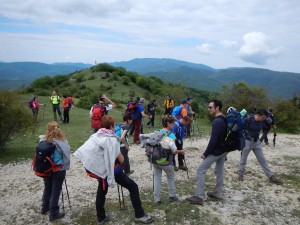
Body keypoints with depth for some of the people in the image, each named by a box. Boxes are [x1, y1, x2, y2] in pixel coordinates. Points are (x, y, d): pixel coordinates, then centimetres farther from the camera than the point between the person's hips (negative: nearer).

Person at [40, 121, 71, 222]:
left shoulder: (43, 140, -9)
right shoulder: (61, 141, -20)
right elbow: (67, 153, -14)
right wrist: (66, 166, 2)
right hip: (58, 170, -4)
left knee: (47, 188, 24)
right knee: (56, 191, 8)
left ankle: (45, 208, 42)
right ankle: (53, 214, 19)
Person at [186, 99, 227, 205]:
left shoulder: (216, 121, -24)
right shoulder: (225, 119, 7)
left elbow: (213, 140, -27)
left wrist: (205, 153, -20)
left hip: (216, 151, -10)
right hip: (224, 149, 10)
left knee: (201, 170, -5)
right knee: (219, 171, 18)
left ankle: (199, 197, -4)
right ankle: (217, 193, 30)